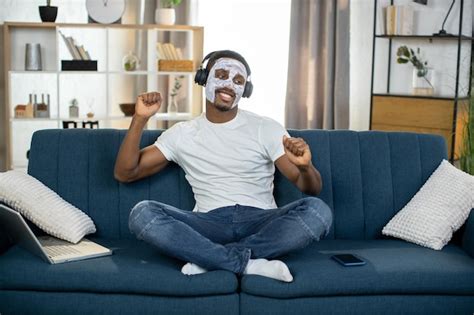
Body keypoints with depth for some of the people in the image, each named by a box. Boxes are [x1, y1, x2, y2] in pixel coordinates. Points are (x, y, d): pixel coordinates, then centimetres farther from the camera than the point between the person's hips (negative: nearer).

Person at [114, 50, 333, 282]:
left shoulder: (266, 129, 8)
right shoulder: (182, 134, 13)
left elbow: (312, 189, 2)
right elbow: (124, 173, 10)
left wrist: (305, 167, -23)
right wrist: (139, 119, -2)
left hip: (260, 221, 0)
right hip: (209, 223, 1)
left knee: (318, 210, -30)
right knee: (142, 214, -26)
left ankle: (210, 259, -26)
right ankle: (248, 263, -30)